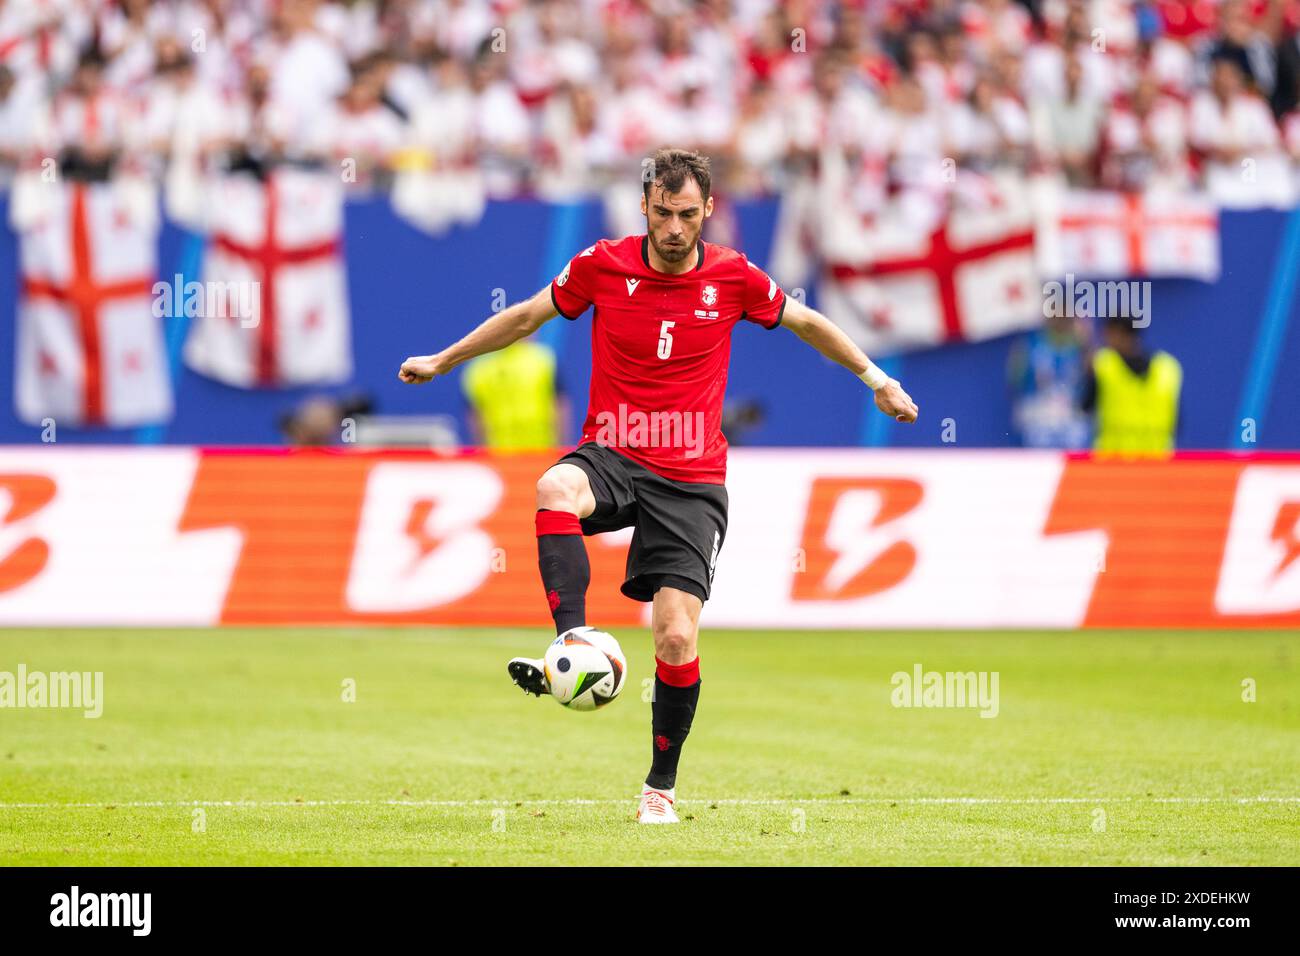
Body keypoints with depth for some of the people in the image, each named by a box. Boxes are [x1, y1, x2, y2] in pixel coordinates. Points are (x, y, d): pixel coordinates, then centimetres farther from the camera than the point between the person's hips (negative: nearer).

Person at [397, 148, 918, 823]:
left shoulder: (733, 277, -1)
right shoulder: (603, 266, -2)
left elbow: (806, 323, 18)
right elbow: (526, 316, 14)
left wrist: (874, 378, 23)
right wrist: (442, 361, 17)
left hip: (691, 480, 0)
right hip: (611, 457, 0)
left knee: (677, 640, -9)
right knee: (556, 488, -38)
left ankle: (661, 787, 9)